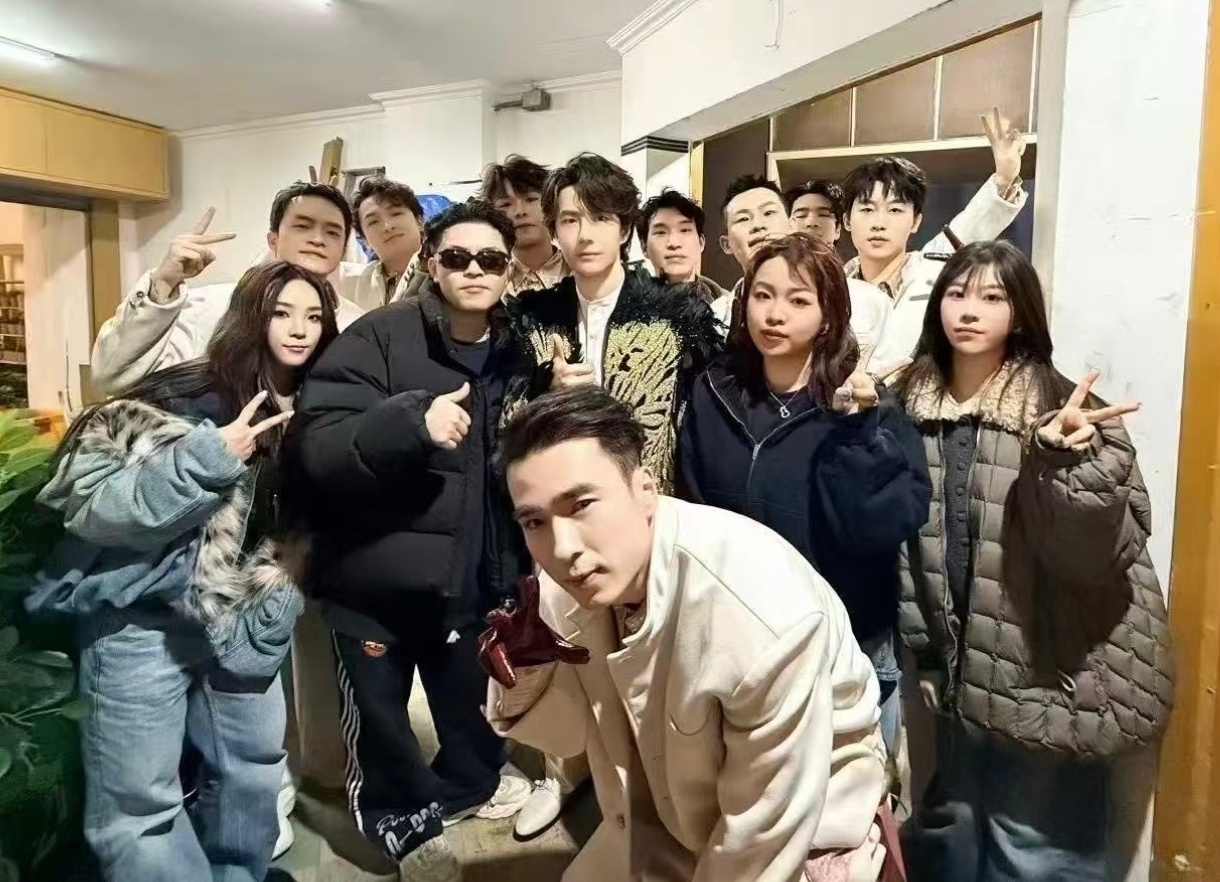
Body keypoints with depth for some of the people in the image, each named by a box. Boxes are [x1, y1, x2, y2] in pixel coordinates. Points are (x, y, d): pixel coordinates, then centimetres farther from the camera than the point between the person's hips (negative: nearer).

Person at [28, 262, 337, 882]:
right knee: (139, 803, 3)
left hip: (241, 617, 6)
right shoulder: (183, 399, -18)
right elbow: (84, 502, -23)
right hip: (142, 618, -6)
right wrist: (209, 458, -31)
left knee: (256, 772, 19)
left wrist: (287, 574, -2)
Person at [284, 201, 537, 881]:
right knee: (379, 713, 14)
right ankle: (404, 819, 41)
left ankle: (470, 782, 53)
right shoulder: (378, 338, -14)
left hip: (472, 576, 5)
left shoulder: (516, 355, 3)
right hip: (375, 578, -4)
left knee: (470, 700, 24)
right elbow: (314, 446, -24)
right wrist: (411, 419, -38)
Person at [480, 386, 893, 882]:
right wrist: (525, 672, -25)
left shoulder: (765, 621, -40)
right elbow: (572, 734, -5)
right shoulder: (565, 586, -21)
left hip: (795, 841, -4)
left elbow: (762, 838, -25)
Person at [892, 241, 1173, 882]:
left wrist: (1066, 460, -33)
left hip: (1046, 677, -4)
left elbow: (1098, 551, -18)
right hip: (959, 673, 5)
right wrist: (923, 652, 7)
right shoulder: (913, 406, 2)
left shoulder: (1061, 407, -12)